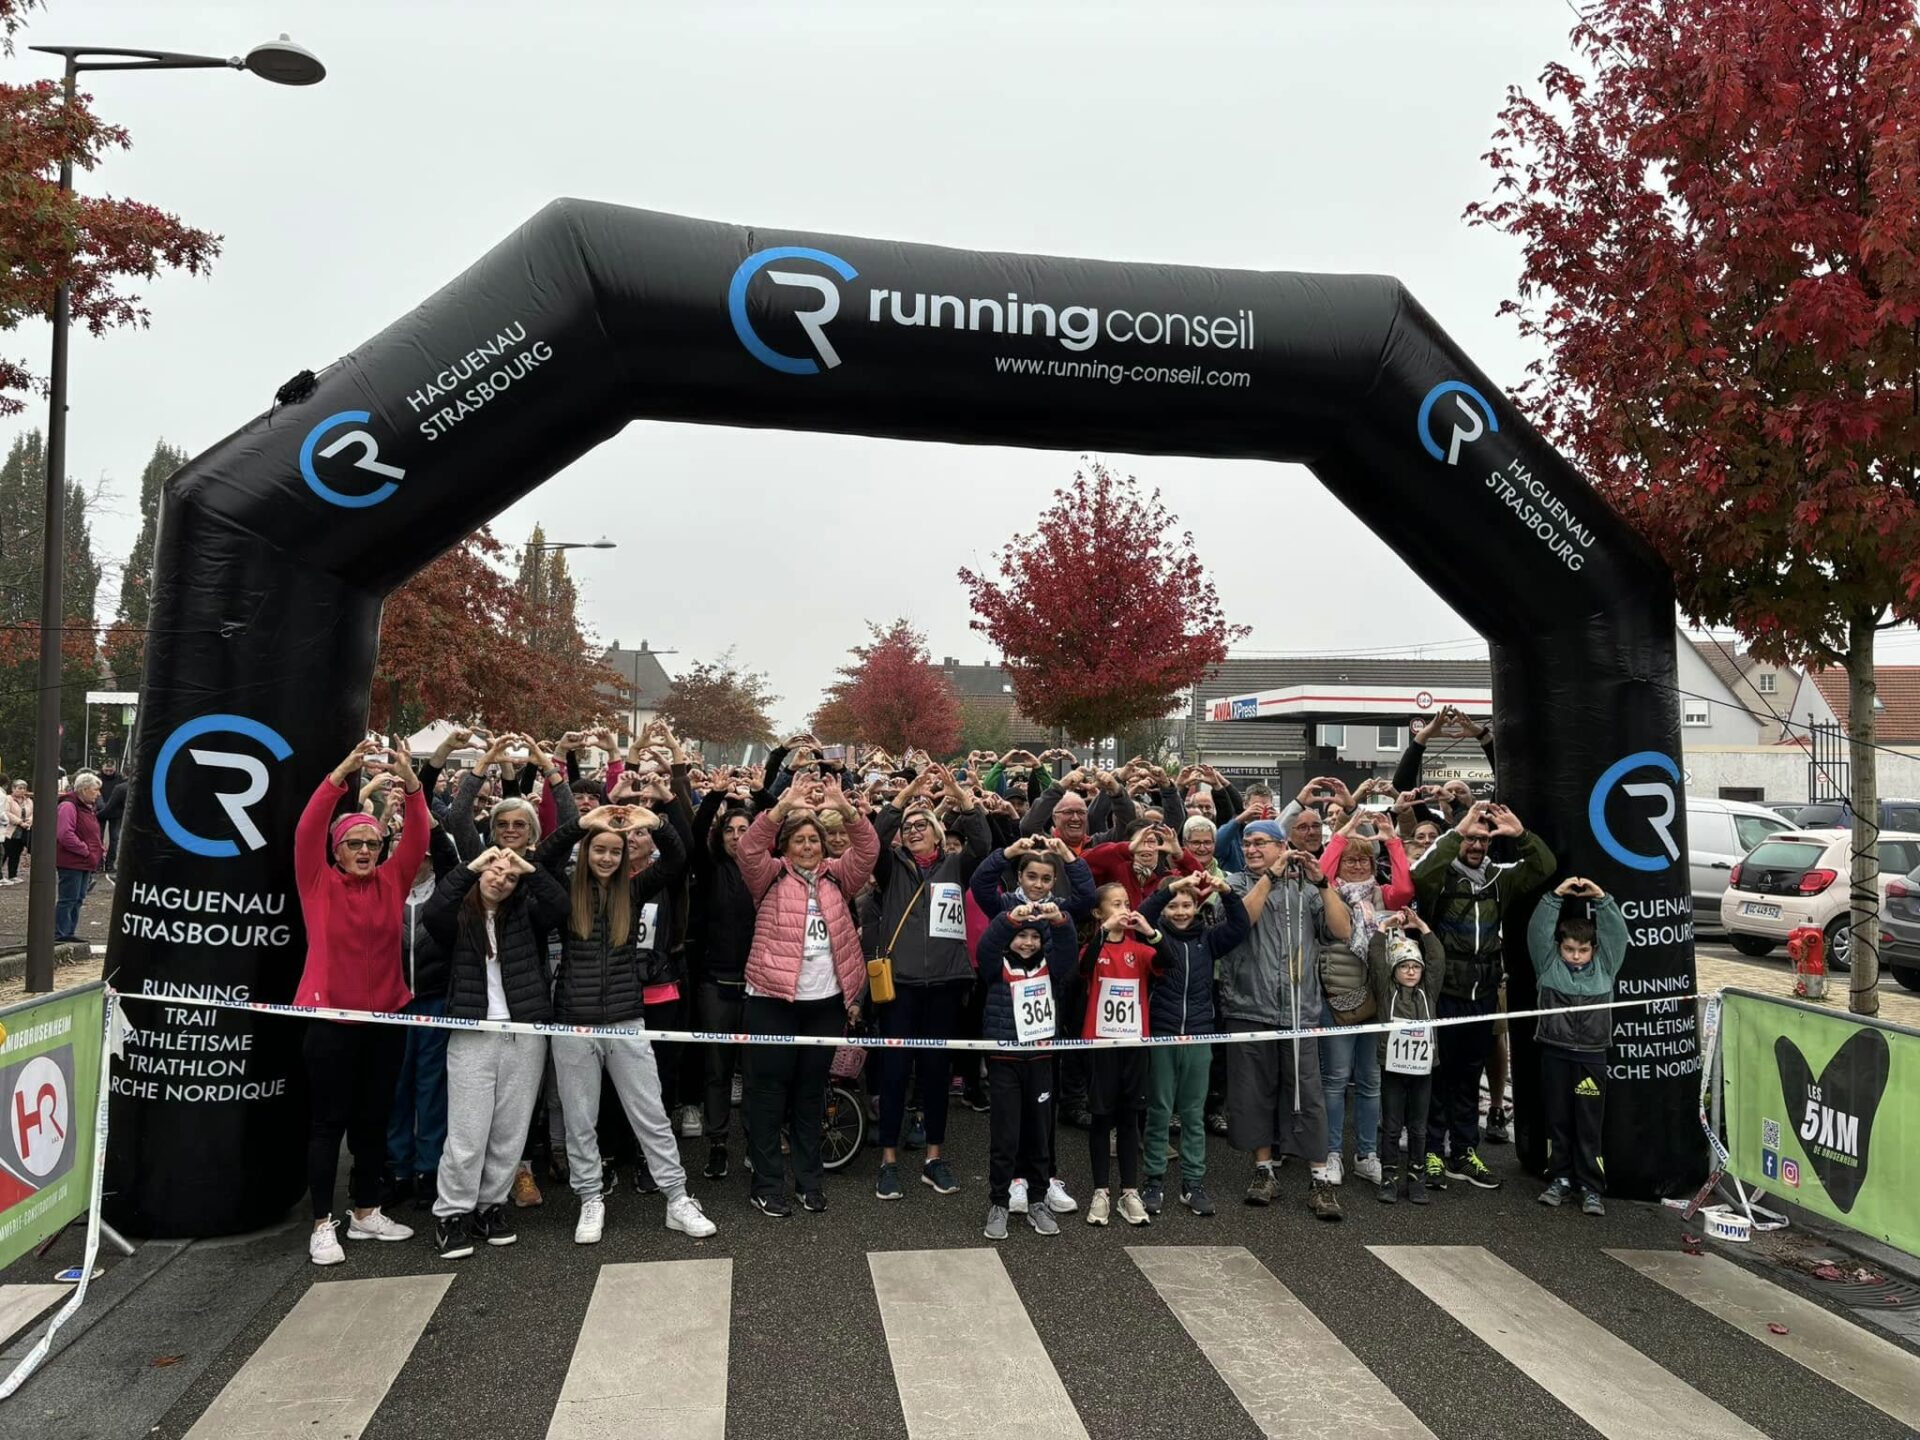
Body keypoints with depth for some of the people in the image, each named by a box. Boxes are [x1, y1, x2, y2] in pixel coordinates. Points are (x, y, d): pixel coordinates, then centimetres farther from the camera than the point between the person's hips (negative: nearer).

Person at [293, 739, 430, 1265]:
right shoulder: (318, 882, -3)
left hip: (385, 1016, 3)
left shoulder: (392, 882, 4)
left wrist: (410, 782, -25)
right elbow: (307, 830, -17)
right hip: (329, 1017, -3)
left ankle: (365, 1212, 27)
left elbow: (417, 836, -8)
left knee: (373, 1119, 13)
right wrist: (343, 773, -29)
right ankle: (323, 1224, 14)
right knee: (329, 1121, 4)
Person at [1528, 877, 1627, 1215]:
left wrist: (1601, 899, -17)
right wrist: (1556, 897, -17)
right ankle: (1560, 1179, 21)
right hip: (1554, 1052, 0)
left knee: (1590, 1125, 3)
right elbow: (1537, 930, -10)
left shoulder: (1605, 966, 3)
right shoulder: (1548, 965, 1)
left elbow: (1617, 932, -7)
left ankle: (1591, 1187, 10)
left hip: (1591, 1055, 0)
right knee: (1557, 1121, 9)